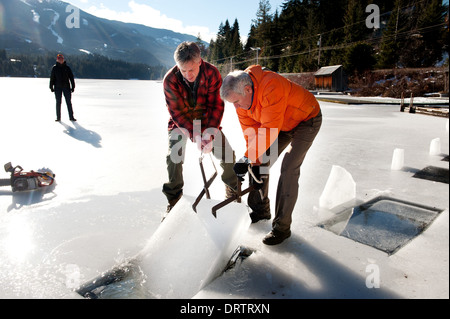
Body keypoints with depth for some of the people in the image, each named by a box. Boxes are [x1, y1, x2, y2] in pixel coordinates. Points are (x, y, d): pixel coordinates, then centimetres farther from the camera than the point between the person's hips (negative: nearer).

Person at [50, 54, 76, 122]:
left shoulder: (67, 68, 6)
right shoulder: (54, 68, 5)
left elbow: (71, 77, 7)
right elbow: (52, 78, 6)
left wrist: (73, 86, 2)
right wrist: (51, 87, 2)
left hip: (66, 87, 0)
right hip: (58, 88, 0)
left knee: (69, 102, -1)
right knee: (58, 102, 3)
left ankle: (71, 117, 3)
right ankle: (58, 117, 9)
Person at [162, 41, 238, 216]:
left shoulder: (211, 73, -23)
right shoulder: (170, 80, -24)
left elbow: (216, 105, -21)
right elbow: (177, 113, -22)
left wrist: (209, 134, -32)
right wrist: (195, 136, -31)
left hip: (206, 120, 1)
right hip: (181, 122, 0)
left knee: (227, 154, -6)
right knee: (174, 156, -14)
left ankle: (232, 190, 20)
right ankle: (173, 199, 7)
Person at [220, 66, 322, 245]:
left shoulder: (272, 87, -38)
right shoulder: (241, 97, -13)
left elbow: (269, 129, -41)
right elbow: (251, 131, -8)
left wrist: (248, 158, -39)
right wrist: (254, 162, -13)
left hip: (306, 120, -7)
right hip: (281, 124, 8)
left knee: (288, 170, -16)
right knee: (260, 163, 4)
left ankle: (282, 227, -5)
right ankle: (260, 210, 23)